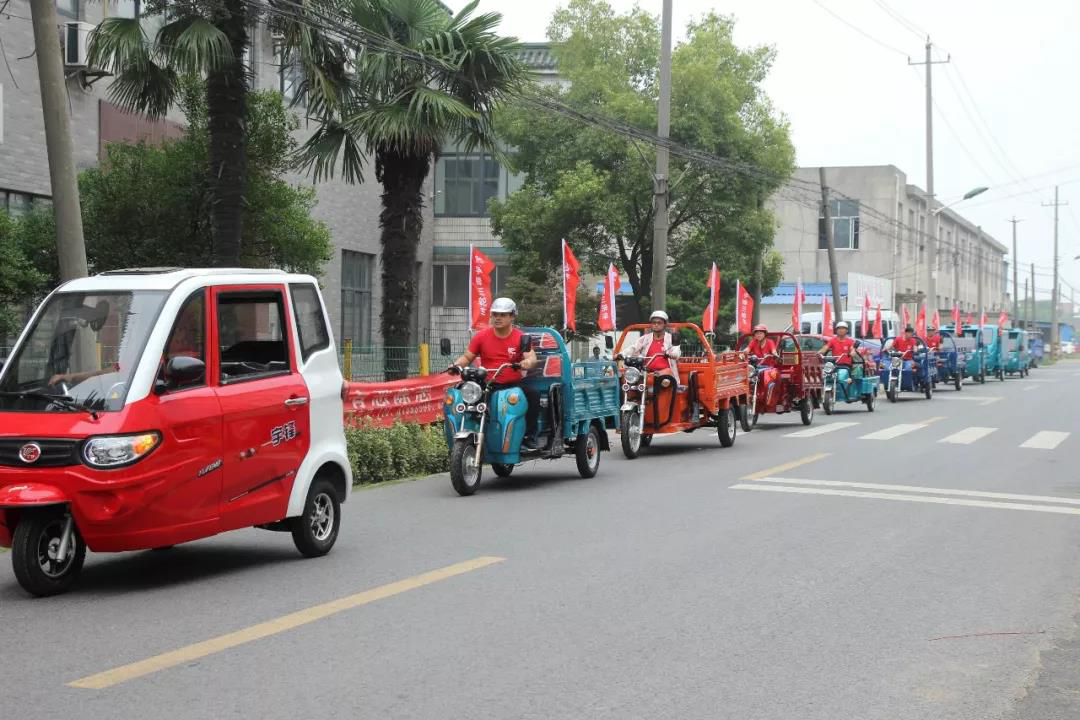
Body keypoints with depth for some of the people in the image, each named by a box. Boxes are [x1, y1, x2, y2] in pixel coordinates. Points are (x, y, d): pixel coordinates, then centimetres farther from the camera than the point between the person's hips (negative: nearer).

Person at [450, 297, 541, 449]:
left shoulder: (520, 338, 1)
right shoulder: (481, 336, 6)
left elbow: (532, 358, -10)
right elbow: (467, 357, 11)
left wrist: (526, 363, -34)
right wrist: (456, 365, -10)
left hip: (513, 385, -1)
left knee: (533, 394, -28)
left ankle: (529, 437, -17)